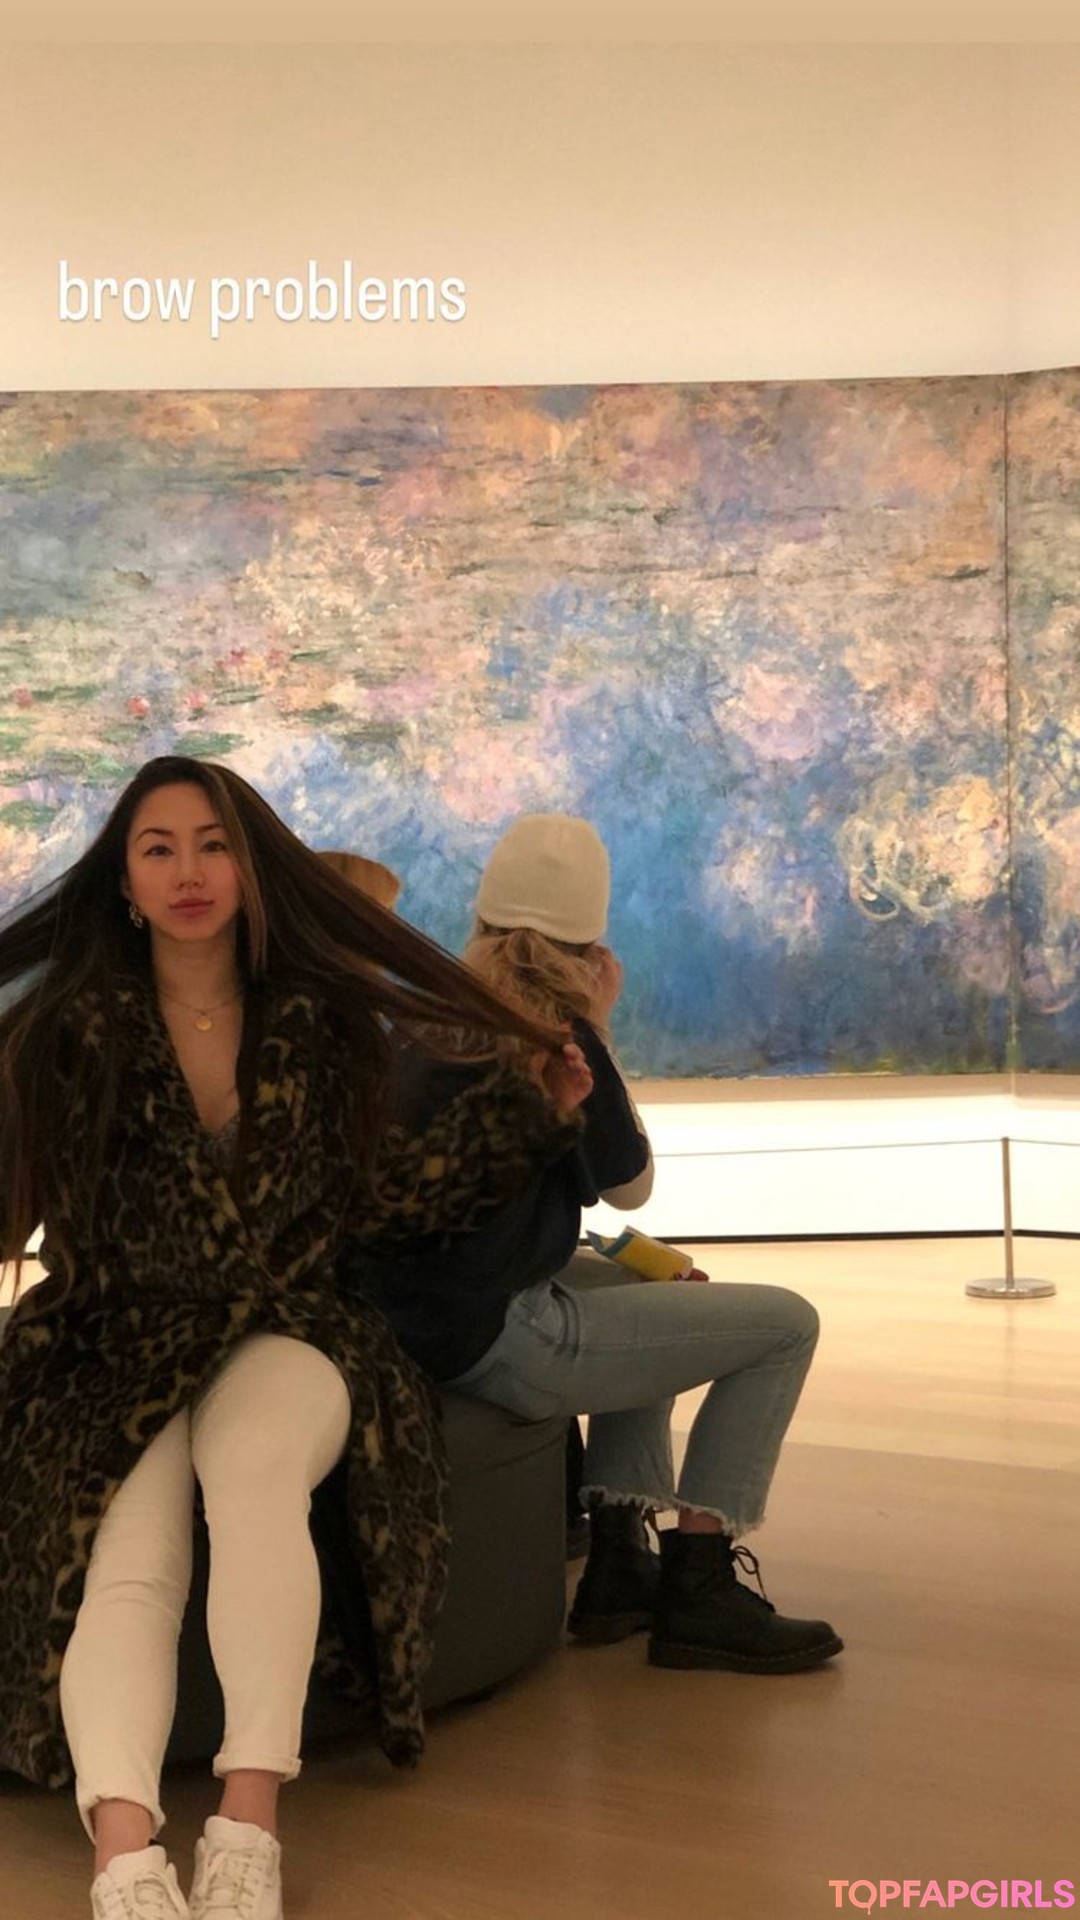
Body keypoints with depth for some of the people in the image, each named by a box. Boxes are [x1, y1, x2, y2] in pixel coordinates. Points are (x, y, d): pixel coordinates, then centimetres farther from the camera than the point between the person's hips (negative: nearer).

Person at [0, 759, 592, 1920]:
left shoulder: (322, 1019, 7)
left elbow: (379, 1196, 10)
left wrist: (529, 1114, 8)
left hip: (286, 1334, 0)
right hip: (121, 1349, 0)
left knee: (253, 1459, -36)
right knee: (128, 1561, -31)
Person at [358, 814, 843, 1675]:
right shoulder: (555, 1031, -14)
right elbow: (630, 1184, 0)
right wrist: (600, 1030, 4)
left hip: (420, 1312, 9)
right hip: (492, 1338, -9)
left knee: (653, 1293, 33)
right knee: (785, 1323, -1)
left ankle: (618, 1563, 27)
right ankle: (700, 1587, 4)